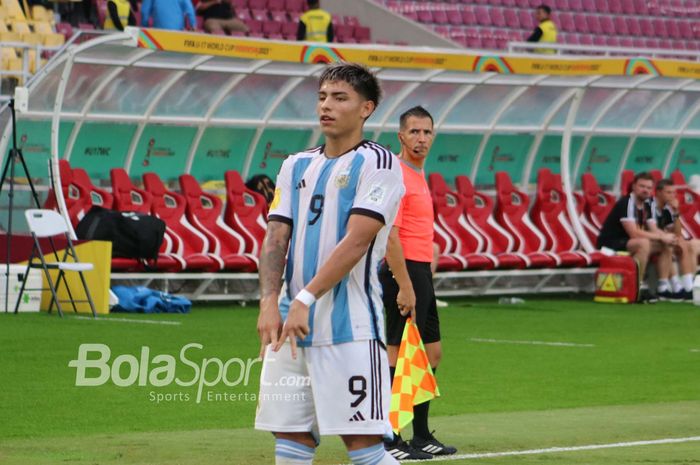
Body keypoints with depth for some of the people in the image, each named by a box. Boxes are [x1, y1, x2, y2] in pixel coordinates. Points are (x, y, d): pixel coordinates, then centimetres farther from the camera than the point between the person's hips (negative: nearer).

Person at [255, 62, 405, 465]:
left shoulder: (377, 164, -4)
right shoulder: (297, 167, 16)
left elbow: (357, 241, -13)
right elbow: (276, 238, 8)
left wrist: (306, 299, -19)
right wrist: (270, 301, -9)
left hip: (350, 328, -6)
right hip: (291, 325, 6)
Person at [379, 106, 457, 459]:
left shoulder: (417, 175, 17)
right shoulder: (397, 175, -14)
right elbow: (390, 235, -21)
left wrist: (420, 281, 18)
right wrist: (404, 286, -24)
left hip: (420, 273, 10)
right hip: (405, 272, -10)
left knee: (431, 353, 14)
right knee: (399, 355, -7)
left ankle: (422, 437, 20)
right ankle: (389, 441, -4)